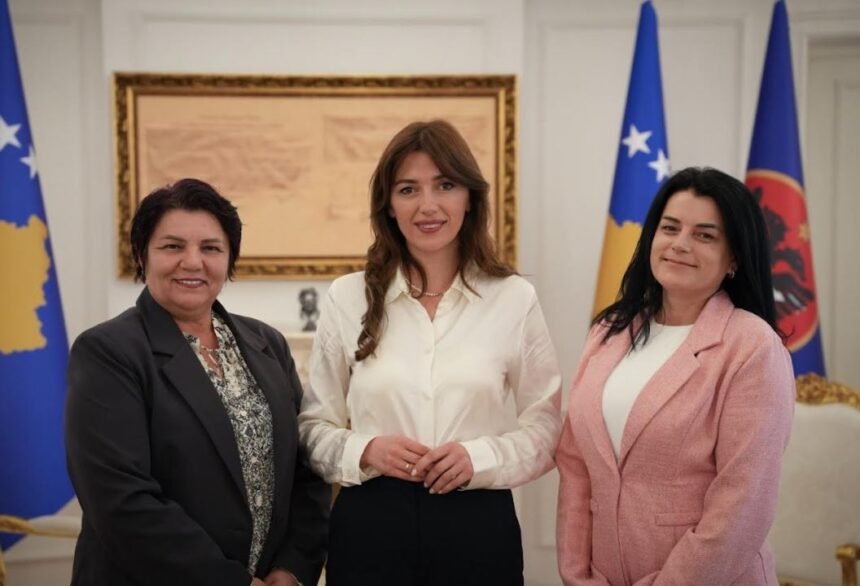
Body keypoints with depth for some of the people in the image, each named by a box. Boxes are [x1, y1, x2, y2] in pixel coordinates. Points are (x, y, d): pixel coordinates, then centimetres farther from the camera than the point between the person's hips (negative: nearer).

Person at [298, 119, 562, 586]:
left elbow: (546, 425, 2)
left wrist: (480, 458, -15)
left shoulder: (514, 298, -1)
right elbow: (314, 424, 6)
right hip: (369, 524, 0)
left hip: (478, 525, 0)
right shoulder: (347, 298, 1)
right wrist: (365, 452, -13)